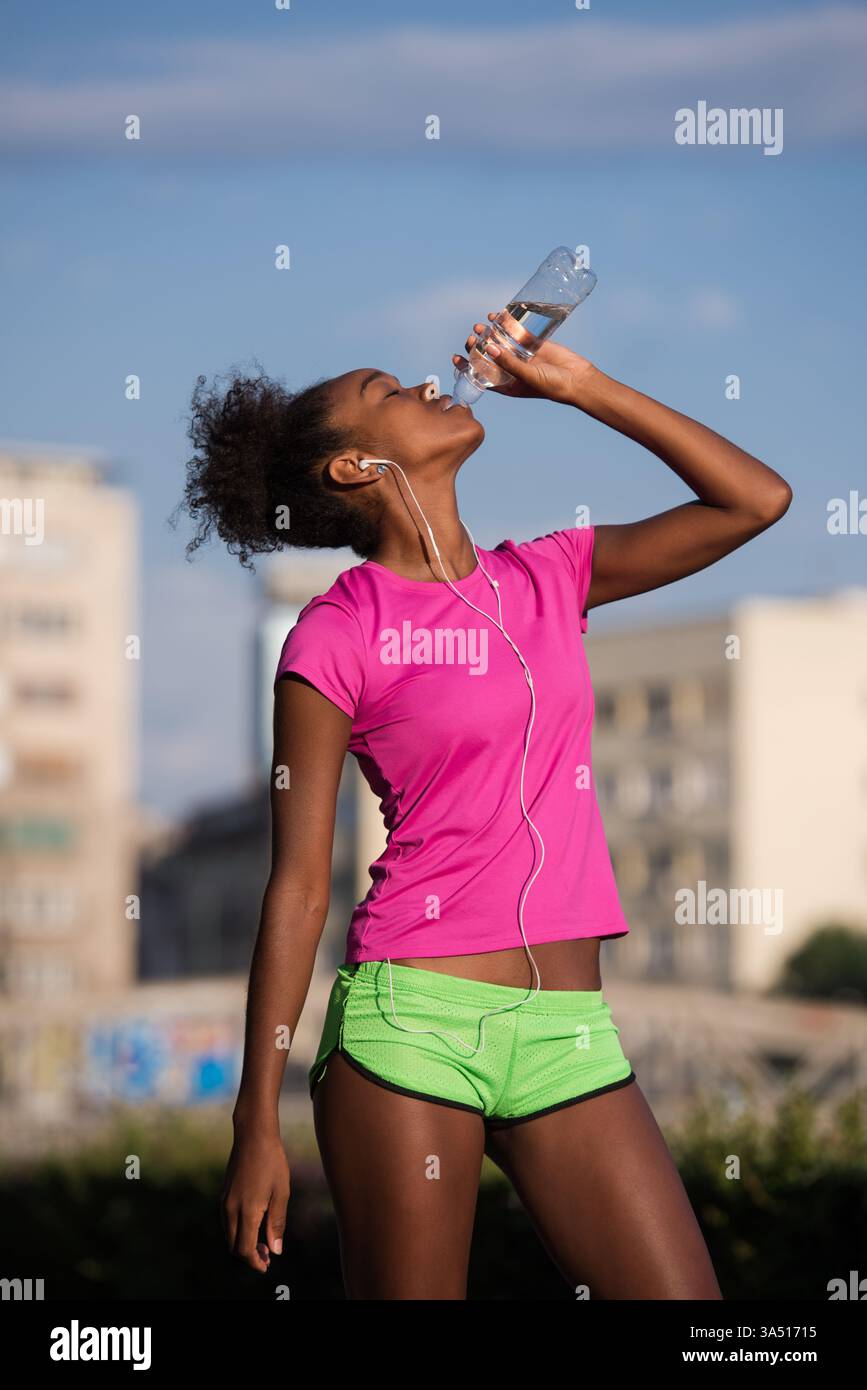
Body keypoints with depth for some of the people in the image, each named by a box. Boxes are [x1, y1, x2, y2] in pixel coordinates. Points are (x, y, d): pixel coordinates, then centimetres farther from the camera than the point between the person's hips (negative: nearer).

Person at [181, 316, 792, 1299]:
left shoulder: (547, 579, 13)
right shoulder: (336, 636, -2)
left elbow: (757, 498, 14)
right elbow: (298, 888, -3)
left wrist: (580, 386, 12)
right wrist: (257, 1122, -5)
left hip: (569, 1033, 5)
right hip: (413, 1020, -5)